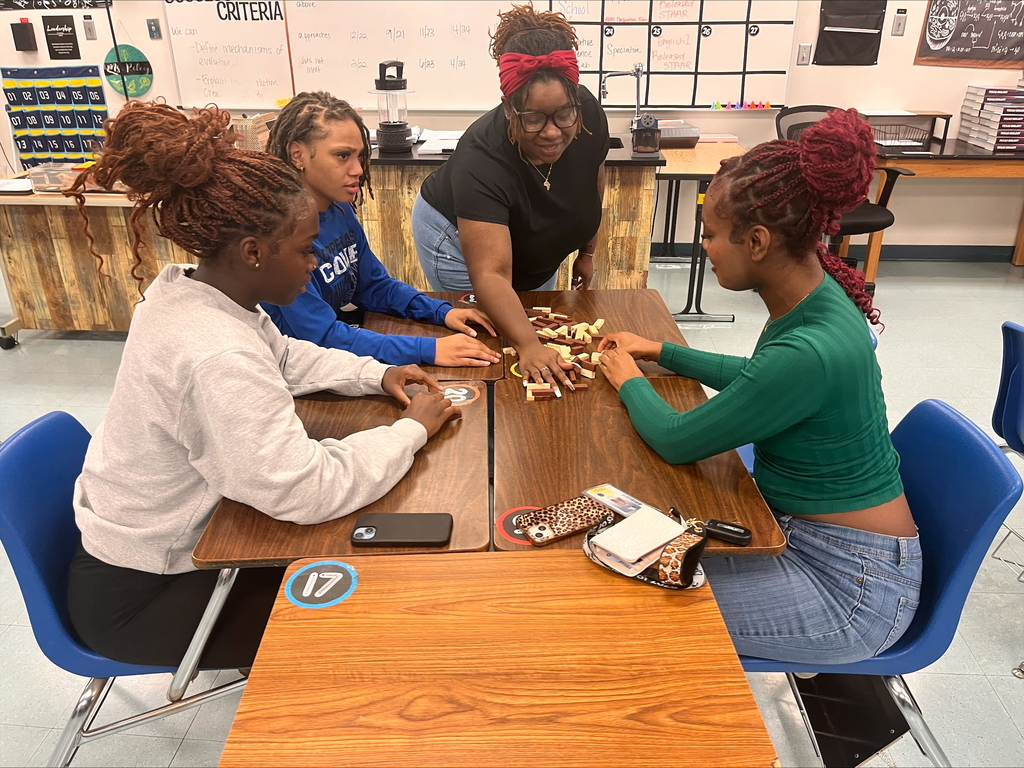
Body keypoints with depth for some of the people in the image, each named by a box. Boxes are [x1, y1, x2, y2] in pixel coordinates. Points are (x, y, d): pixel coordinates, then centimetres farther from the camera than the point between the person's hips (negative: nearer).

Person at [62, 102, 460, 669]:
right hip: (140, 596, -8)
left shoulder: (184, 288, -7)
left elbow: (285, 357, 9)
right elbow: (307, 493, -36)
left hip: (143, 535, 8)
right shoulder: (216, 359, -37)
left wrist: (375, 375, -4)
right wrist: (411, 430, -23)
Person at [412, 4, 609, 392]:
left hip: (536, 247, 5)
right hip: (458, 239, -5)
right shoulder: (481, 160, -40)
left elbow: (594, 181, -4)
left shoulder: (589, 113, -26)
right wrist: (528, 345, -57)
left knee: (538, 327, 18)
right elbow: (491, 276, -45)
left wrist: (586, 251, 4)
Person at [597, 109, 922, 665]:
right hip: (799, 525, 9)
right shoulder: (812, 296, -5)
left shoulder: (809, 351, -33)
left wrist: (629, 380, -1)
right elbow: (760, 379, 17)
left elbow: (676, 441, -21)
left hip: (848, 583, -8)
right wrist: (662, 352, 17)